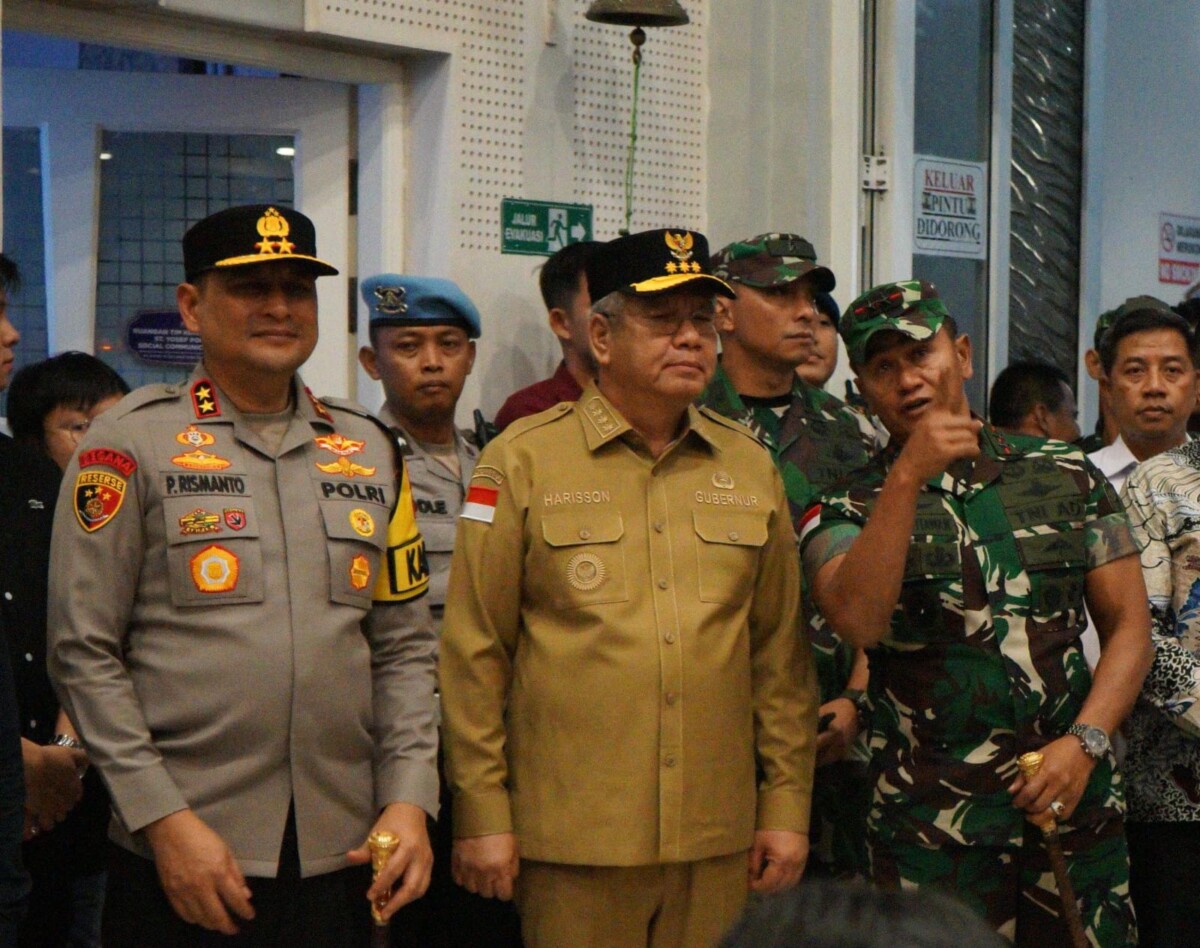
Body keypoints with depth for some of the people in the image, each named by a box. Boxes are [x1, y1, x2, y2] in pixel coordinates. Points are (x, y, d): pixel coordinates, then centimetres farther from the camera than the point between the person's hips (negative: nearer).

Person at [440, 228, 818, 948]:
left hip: (719, 839, 3)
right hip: (572, 838, -3)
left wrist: (787, 805, 9)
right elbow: (475, 652, -2)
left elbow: (781, 651, 12)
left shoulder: (751, 467, 9)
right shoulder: (523, 460, -2)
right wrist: (481, 814, -4)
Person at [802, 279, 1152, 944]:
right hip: (930, 830, -2)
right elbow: (858, 621, -19)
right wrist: (910, 474, -23)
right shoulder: (846, 511, 1)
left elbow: (1129, 627, 8)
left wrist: (1085, 742, -7)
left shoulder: (1068, 476, 8)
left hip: (1076, 807, 2)